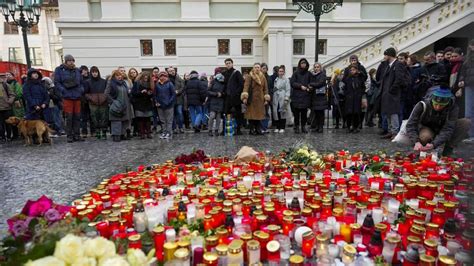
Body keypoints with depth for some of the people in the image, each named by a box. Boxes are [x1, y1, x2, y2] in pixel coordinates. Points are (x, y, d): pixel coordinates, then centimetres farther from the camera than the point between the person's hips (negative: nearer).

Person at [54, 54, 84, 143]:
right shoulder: (59, 70, 1)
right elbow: (56, 82, -2)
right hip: (67, 97, -4)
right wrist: (63, 90, -14)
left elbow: (81, 82, 20)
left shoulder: (77, 70, 13)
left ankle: (77, 135, 13)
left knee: (77, 116, 5)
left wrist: (81, 89, 2)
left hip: (77, 96, 4)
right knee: (69, 117, -3)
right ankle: (69, 135, 6)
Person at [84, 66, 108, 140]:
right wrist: (90, 98, -8)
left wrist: (105, 97, -5)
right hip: (93, 104, 0)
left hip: (103, 103, 0)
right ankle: (97, 133, 10)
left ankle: (104, 134, 6)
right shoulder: (88, 82, 7)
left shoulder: (104, 81, 8)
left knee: (104, 118, -2)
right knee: (95, 119, 0)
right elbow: (85, 93, 7)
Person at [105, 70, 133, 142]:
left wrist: (128, 102, 12)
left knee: (125, 121, 8)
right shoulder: (111, 83, -4)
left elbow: (127, 93, 22)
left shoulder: (124, 83, 16)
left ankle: (122, 135, 18)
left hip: (124, 106, 7)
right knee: (116, 121, -7)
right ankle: (116, 136, -3)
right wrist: (112, 101, -15)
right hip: (116, 106, -6)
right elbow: (106, 93, -10)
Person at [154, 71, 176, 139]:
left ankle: (169, 133, 11)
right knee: (163, 121, 13)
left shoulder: (169, 84, -6)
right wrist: (156, 102, -2)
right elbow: (155, 95, 11)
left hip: (168, 106, -4)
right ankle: (164, 132, 22)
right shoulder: (157, 85, 5)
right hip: (160, 106, 4)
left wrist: (169, 102, -15)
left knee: (169, 121, 3)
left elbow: (174, 94, -7)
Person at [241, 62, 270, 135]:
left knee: (259, 114, 4)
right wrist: (245, 97, -21)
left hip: (260, 99, 4)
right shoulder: (249, 77, -1)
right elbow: (246, 86, -10)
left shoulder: (263, 77, 12)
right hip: (251, 99, -3)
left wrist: (266, 99, 4)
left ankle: (258, 129, 12)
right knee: (251, 114, -2)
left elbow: (265, 88, 11)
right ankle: (252, 130, 6)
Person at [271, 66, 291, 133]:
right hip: (276, 98, 4)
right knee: (276, 112, 1)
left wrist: (286, 98, -14)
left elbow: (288, 89, -5)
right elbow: (273, 89, 15)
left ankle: (282, 128, 4)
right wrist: (272, 98, 10)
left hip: (282, 98, -4)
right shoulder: (275, 80, 15)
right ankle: (277, 127, 10)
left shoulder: (286, 79, 1)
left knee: (282, 112, -4)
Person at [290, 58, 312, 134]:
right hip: (296, 96, -2)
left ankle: (303, 126, 12)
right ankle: (296, 126, 6)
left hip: (305, 96, 2)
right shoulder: (296, 73, 5)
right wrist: (300, 86, -12)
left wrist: (309, 88, -7)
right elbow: (292, 83, -1)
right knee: (296, 112, -3)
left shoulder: (309, 74, 11)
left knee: (304, 112, 2)